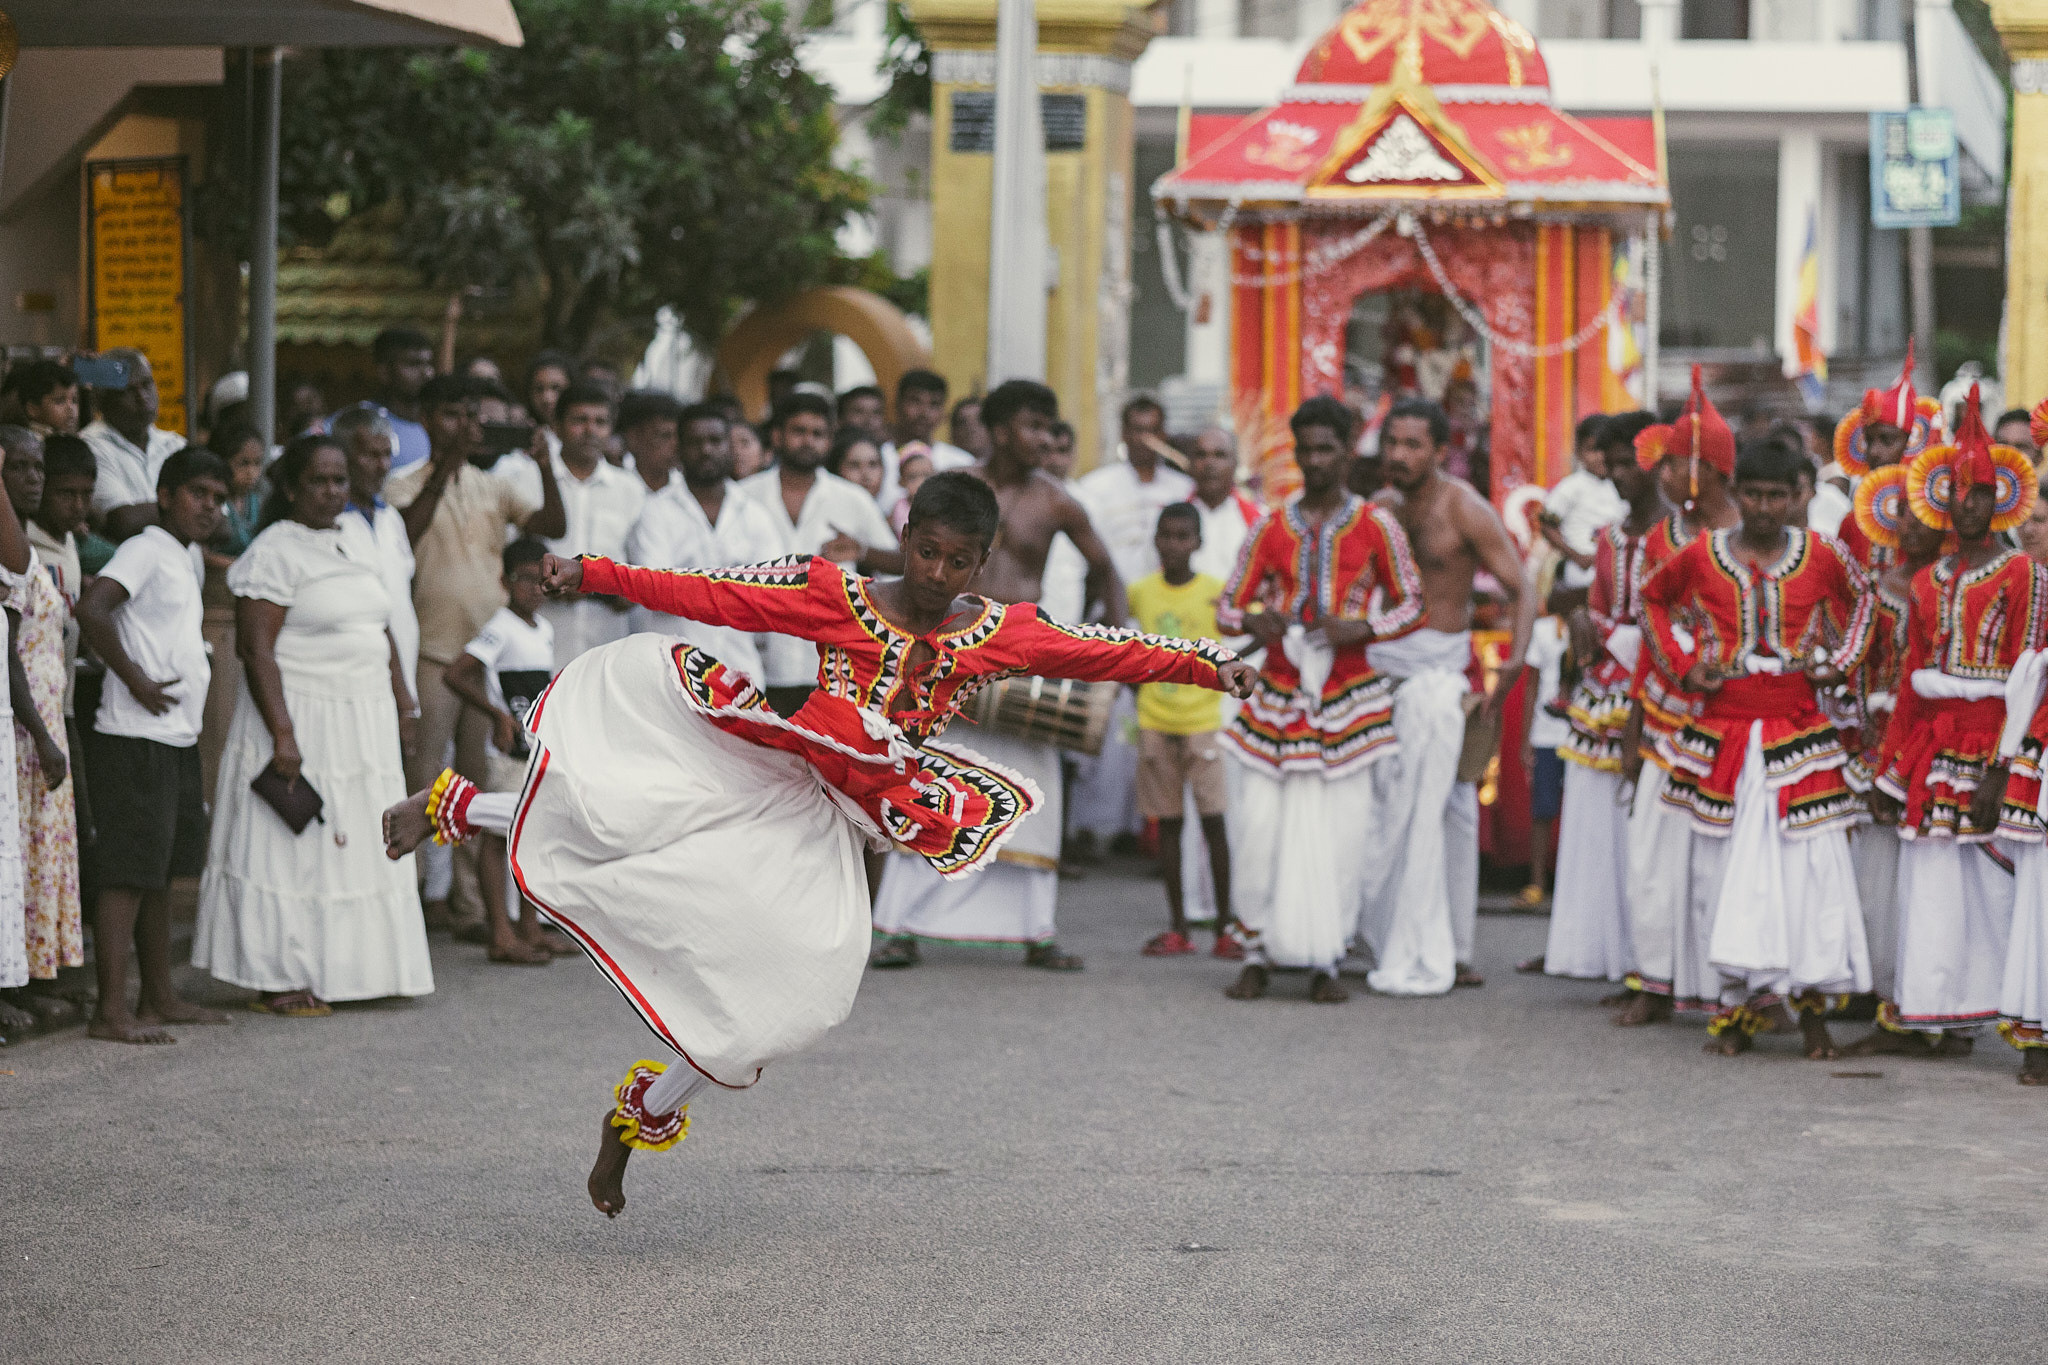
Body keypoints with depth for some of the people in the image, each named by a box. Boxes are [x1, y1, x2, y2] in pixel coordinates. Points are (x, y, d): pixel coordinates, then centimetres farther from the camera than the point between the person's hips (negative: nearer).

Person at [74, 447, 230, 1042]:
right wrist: (136, 680, -20)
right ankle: (111, 1011, -10)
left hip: (178, 741, 9)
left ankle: (160, 999, 22)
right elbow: (91, 608, -25)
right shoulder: (146, 549, -11)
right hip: (136, 741, -9)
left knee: (160, 875, 15)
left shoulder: (189, 559, 17)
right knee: (128, 874, -9)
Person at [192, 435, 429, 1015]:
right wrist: (283, 734, -23)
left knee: (361, 846, 8)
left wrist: (402, 702, 15)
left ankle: (341, 969, 14)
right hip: (302, 716, -8)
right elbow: (255, 647, -17)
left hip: (365, 722, 8)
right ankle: (279, 982, -2)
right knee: (293, 847, -6)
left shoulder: (355, 544, 15)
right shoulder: (275, 552, -11)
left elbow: (381, 633, 23)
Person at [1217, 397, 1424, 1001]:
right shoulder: (1272, 527, 6)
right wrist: (1253, 621, -14)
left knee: (1341, 832, -4)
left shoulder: (1375, 525, 1)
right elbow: (1228, 605, 10)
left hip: (1347, 701, -1)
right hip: (1278, 696, 1)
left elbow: (1411, 603, 6)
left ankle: (1325, 961, 6)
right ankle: (1258, 955, 6)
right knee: (1262, 826, -5)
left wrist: (1361, 627, -13)